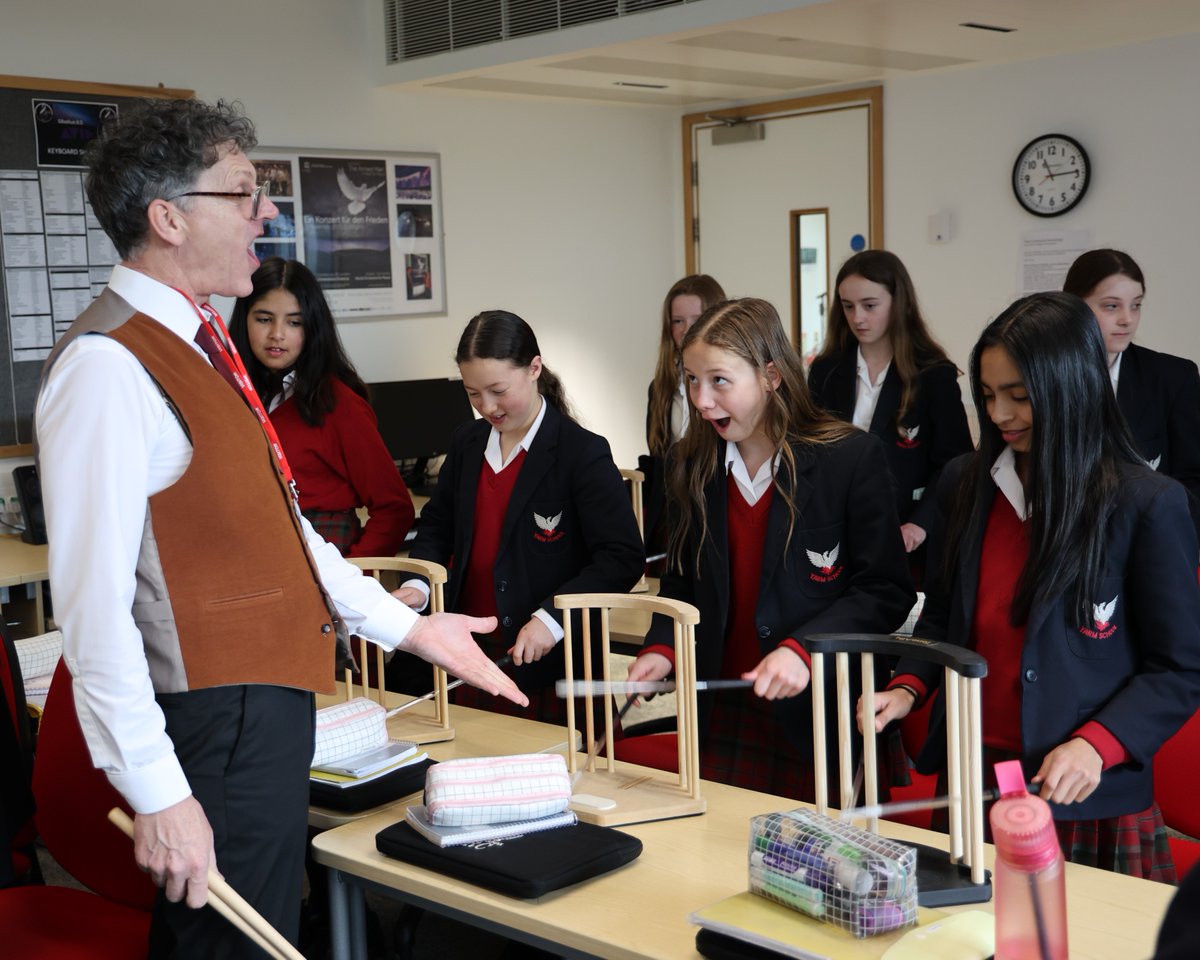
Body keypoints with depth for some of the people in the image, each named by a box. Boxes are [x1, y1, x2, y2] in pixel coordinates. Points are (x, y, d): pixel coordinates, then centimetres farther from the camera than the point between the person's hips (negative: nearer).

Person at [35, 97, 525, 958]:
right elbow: (95, 604, -23)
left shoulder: (198, 345, 11)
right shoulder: (108, 367, -19)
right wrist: (157, 794, -23)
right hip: (218, 722, -9)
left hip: (270, 702, 10)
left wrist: (408, 627, 16)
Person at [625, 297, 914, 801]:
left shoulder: (852, 457, -10)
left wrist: (803, 649, -22)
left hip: (822, 718, -4)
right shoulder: (691, 466, 5)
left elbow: (885, 590, -10)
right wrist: (662, 648, -5)